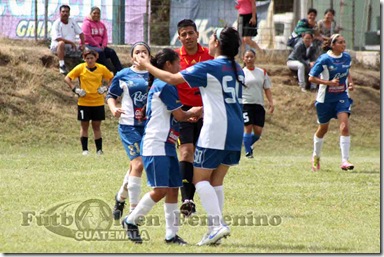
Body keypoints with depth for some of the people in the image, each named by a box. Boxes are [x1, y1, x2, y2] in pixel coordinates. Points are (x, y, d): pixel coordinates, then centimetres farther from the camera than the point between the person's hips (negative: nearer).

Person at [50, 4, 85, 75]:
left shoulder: (72, 22, 8)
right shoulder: (56, 24, -11)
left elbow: (81, 33, 12)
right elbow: (58, 38, -23)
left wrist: (82, 44, -4)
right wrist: (71, 42, -26)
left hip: (71, 48, 6)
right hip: (57, 47, -6)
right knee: (61, 43, -41)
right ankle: (62, 66, -38)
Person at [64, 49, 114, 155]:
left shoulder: (102, 69, -2)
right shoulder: (80, 68, -4)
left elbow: (111, 78, 12)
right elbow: (67, 78, 1)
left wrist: (106, 88, -5)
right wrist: (75, 89, -10)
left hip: (98, 102, 0)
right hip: (84, 102, 0)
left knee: (96, 126, 4)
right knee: (84, 125, 4)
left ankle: (99, 150, 7)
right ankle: (85, 150, 9)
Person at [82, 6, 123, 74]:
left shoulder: (101, 24, 17)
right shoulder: (87, 23, -3)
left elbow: (105, 36, 13)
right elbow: (87, 37, -14)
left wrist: (103, 45, -7)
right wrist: (98, 46, -15)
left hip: (99, 46, 6)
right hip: (89, 45, -6)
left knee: (112, 52, -17)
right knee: (100, 52, -35)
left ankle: (120, 71, -26)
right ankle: (109, 71, -39)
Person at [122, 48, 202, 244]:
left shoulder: (159, 85, 19)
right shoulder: (165, 86, -12)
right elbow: (179, 115, -9)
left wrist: (189, 115, 12)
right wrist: (193, 112, 10)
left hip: (167, 146, 10)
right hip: (156, 146, -10)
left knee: (173, 189, 5)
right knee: (160, 190, -12)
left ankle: (171, 234, 6)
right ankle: (131, 221, 2)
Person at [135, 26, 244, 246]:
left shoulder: (209, 67, -10)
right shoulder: (238, 70, 13)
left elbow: (172, 79, -8)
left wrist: (147, 65, 4)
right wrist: (199, 110, 37)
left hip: (216, 129, -7)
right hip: (236, 130, 7)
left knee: (200, 178, -1)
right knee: (216, 180, 13)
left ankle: (217, 224, -14)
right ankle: (216, 227, 8)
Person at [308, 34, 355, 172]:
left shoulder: (347, 57, 1)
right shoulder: (324, 59, -15)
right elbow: (311, 78, -13)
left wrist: (350, 82, 0)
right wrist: (329, 82, -23)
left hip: (342, 97, 3)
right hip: (325, 98, -3)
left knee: (344, 126, -17)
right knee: (323, 129, 13)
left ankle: (345, 161, -19)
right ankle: (316, 157, 37)